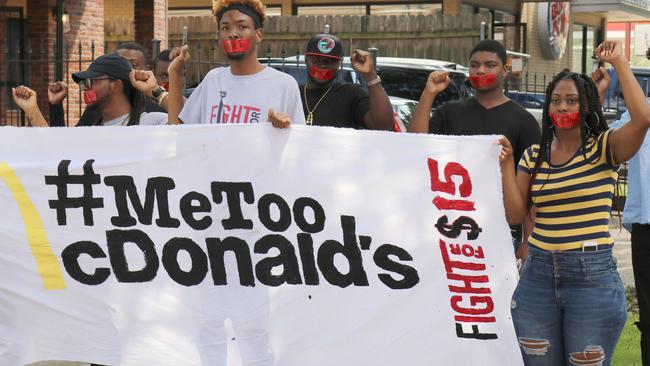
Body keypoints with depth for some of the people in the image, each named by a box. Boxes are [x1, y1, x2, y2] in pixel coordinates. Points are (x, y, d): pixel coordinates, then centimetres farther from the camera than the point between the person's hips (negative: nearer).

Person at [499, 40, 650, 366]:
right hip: (538, 274, 4)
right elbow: (515, 215, 5)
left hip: (592, 276, -4)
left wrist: (619, 62, -18)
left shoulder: (603, 149, -4)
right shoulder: (533, 156, 9)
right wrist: (506, 164, -3)